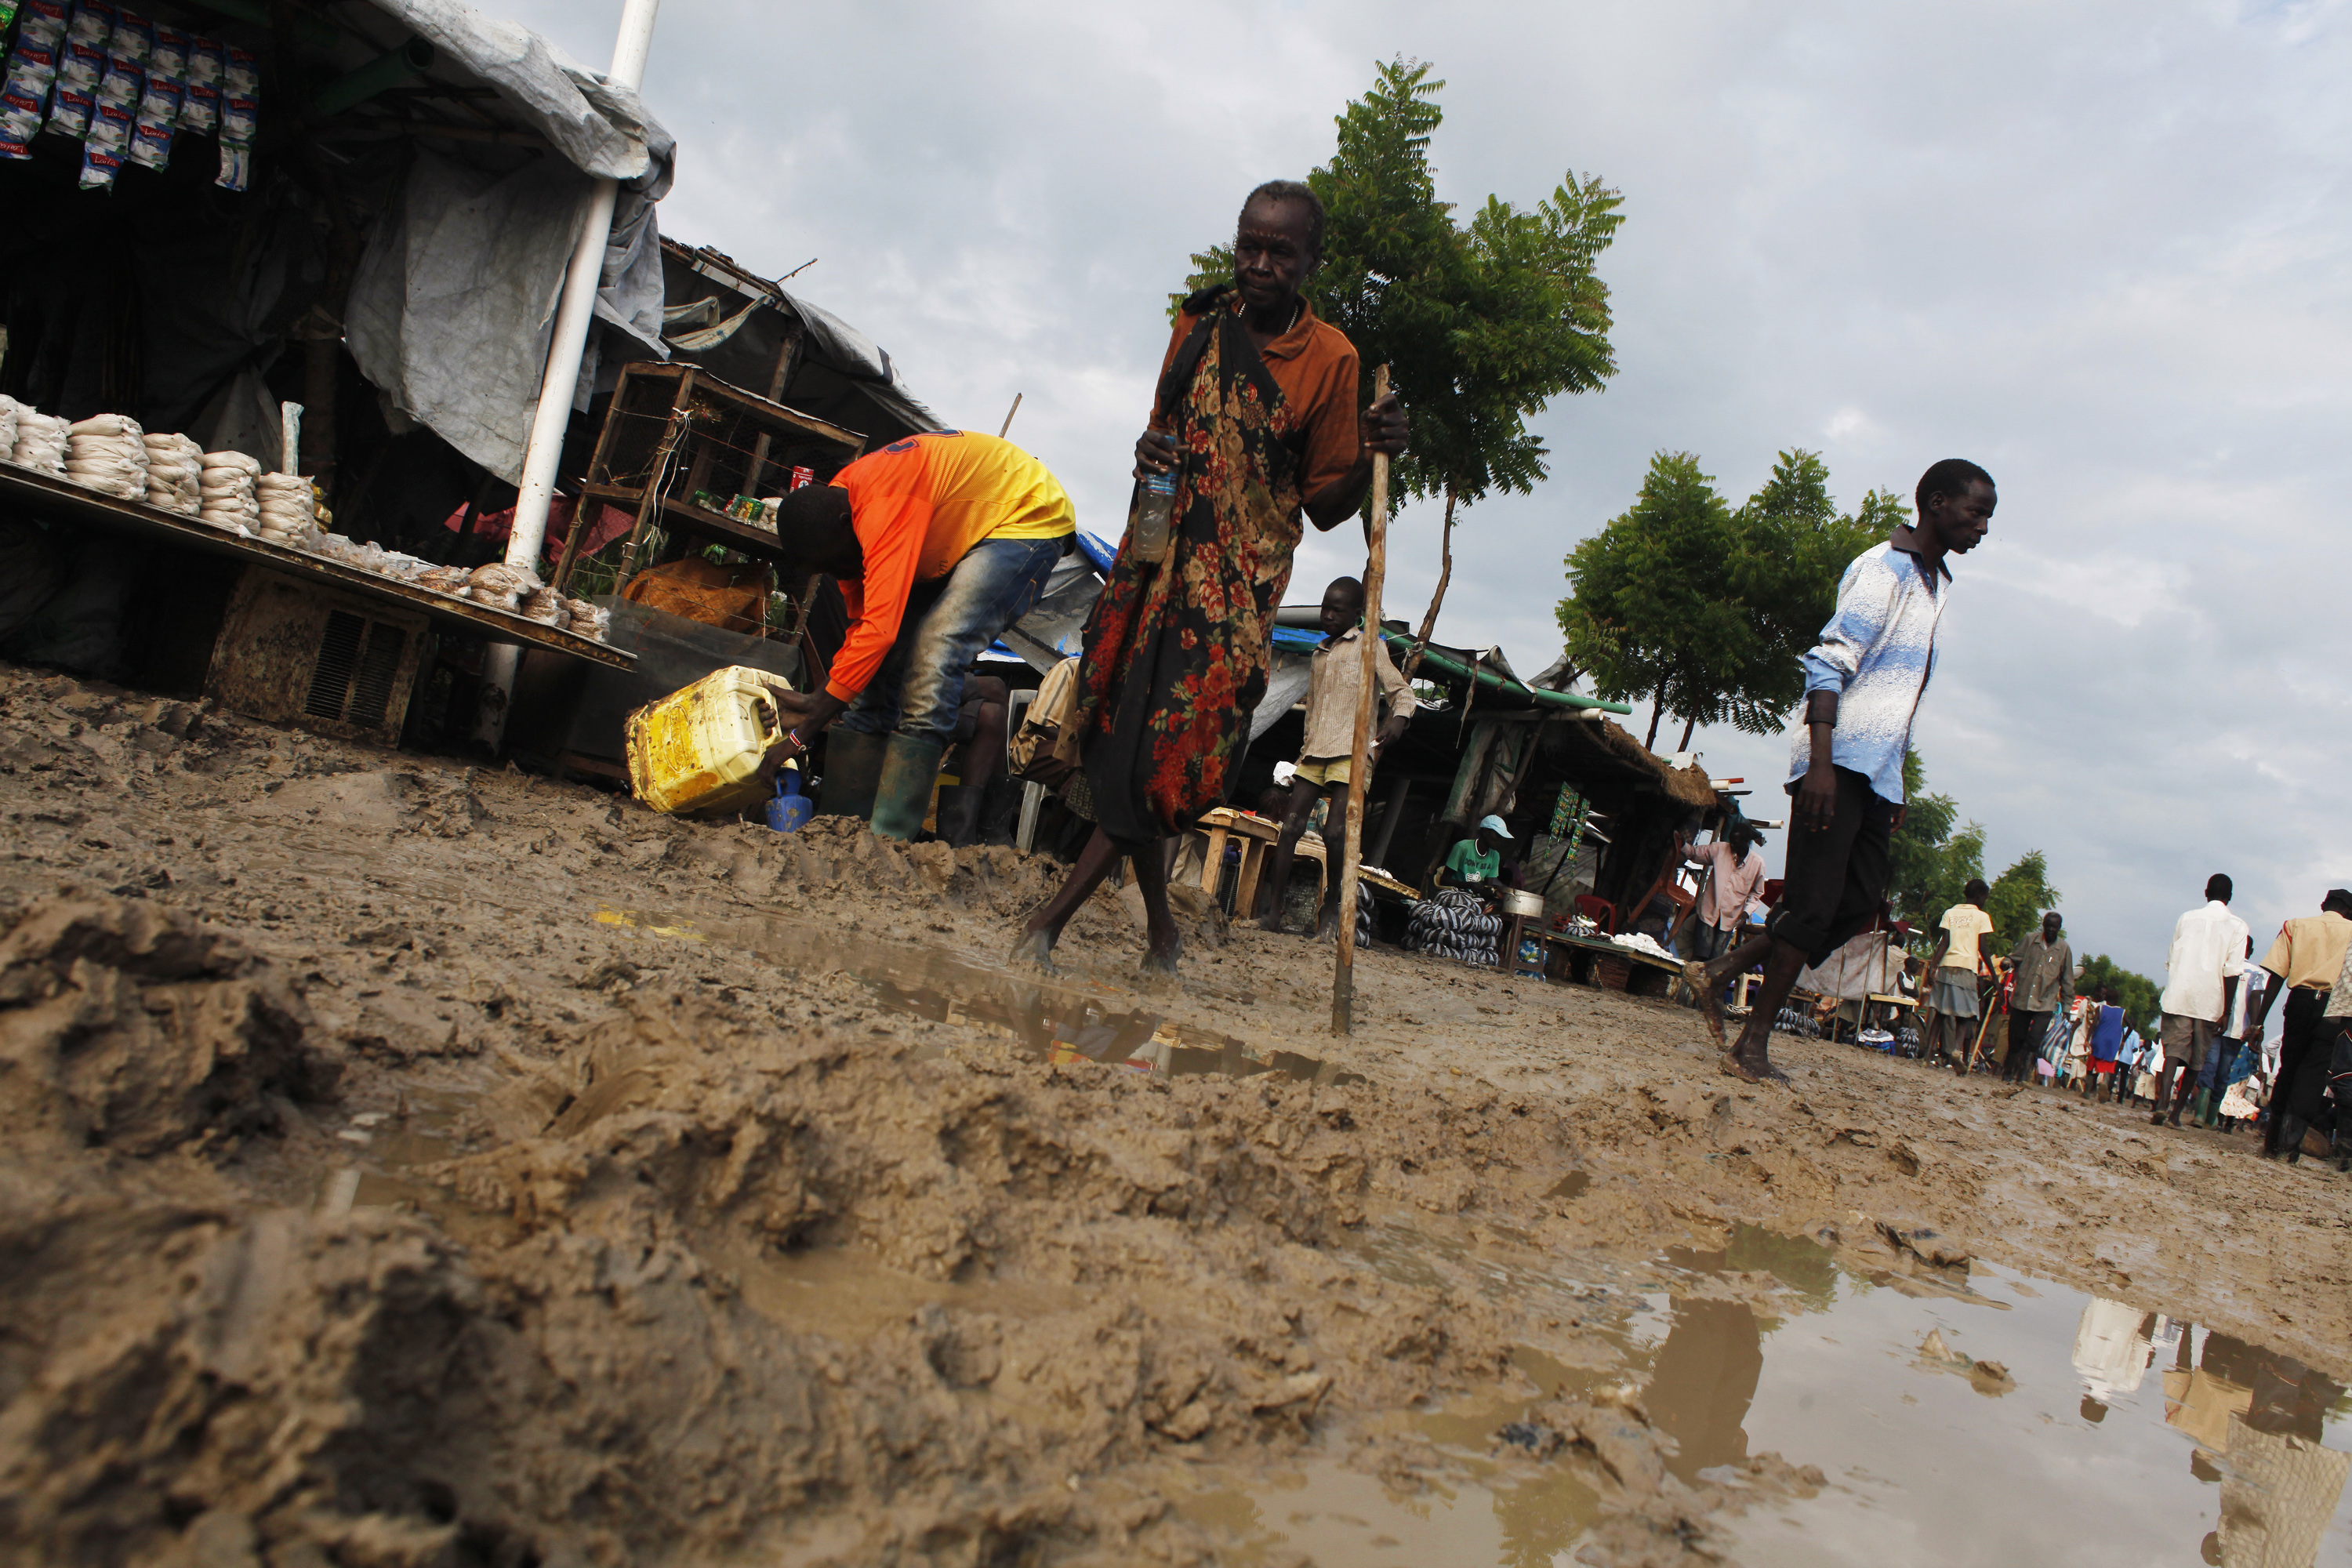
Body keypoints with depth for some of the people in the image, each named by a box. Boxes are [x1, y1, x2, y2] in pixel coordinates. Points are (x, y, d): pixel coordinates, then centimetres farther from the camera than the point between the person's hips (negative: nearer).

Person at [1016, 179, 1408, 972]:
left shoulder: (1329, 358, -6)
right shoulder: (1199, 324, 8)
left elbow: (1325, 506, -4)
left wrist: (1371, 456, -24)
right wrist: (1148, 452, -2)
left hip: (1237, 579, -5)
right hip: (1156, 555, 5)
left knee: (1165, 746, -11)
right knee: (1125, 725, 3)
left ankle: (1052, 918, -3)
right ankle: (1159, 923, 19)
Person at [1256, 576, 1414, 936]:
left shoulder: (1371, 648, 7)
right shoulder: (1319, 654, 24)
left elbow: (1401, 692, 2)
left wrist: (1398, 718, -19)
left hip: (1351, 751, -5)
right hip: (1314, 752, 6)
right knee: (1290, 825, -5)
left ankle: (1331, 911, 1)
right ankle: (1272, 910, -4)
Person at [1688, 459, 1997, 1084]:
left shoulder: (1934, 583, 21)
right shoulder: (1883, 568, -8)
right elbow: (1828, 664, -18)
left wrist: (1898, 788, 23)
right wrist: (1821, 762, -28)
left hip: (1876, 775, 9)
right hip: (1839, 765, -9)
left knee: (1858, 906, 4)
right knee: (1813, 906, -10)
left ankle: (1720, 969, 10)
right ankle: (1752, 1045, -4)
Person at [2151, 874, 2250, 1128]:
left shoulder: (2187, 919, 10)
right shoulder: (2237, 926, 2)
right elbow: (2232, 972, -5)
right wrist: (2226, 1011, -3)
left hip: (2178, 995, 1)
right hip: (2209, 1001, -1)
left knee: (2174, 1052, -6)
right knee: (2195, 1062, 10)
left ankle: (2161, 1105, -26)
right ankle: (2176, 1113, 11)